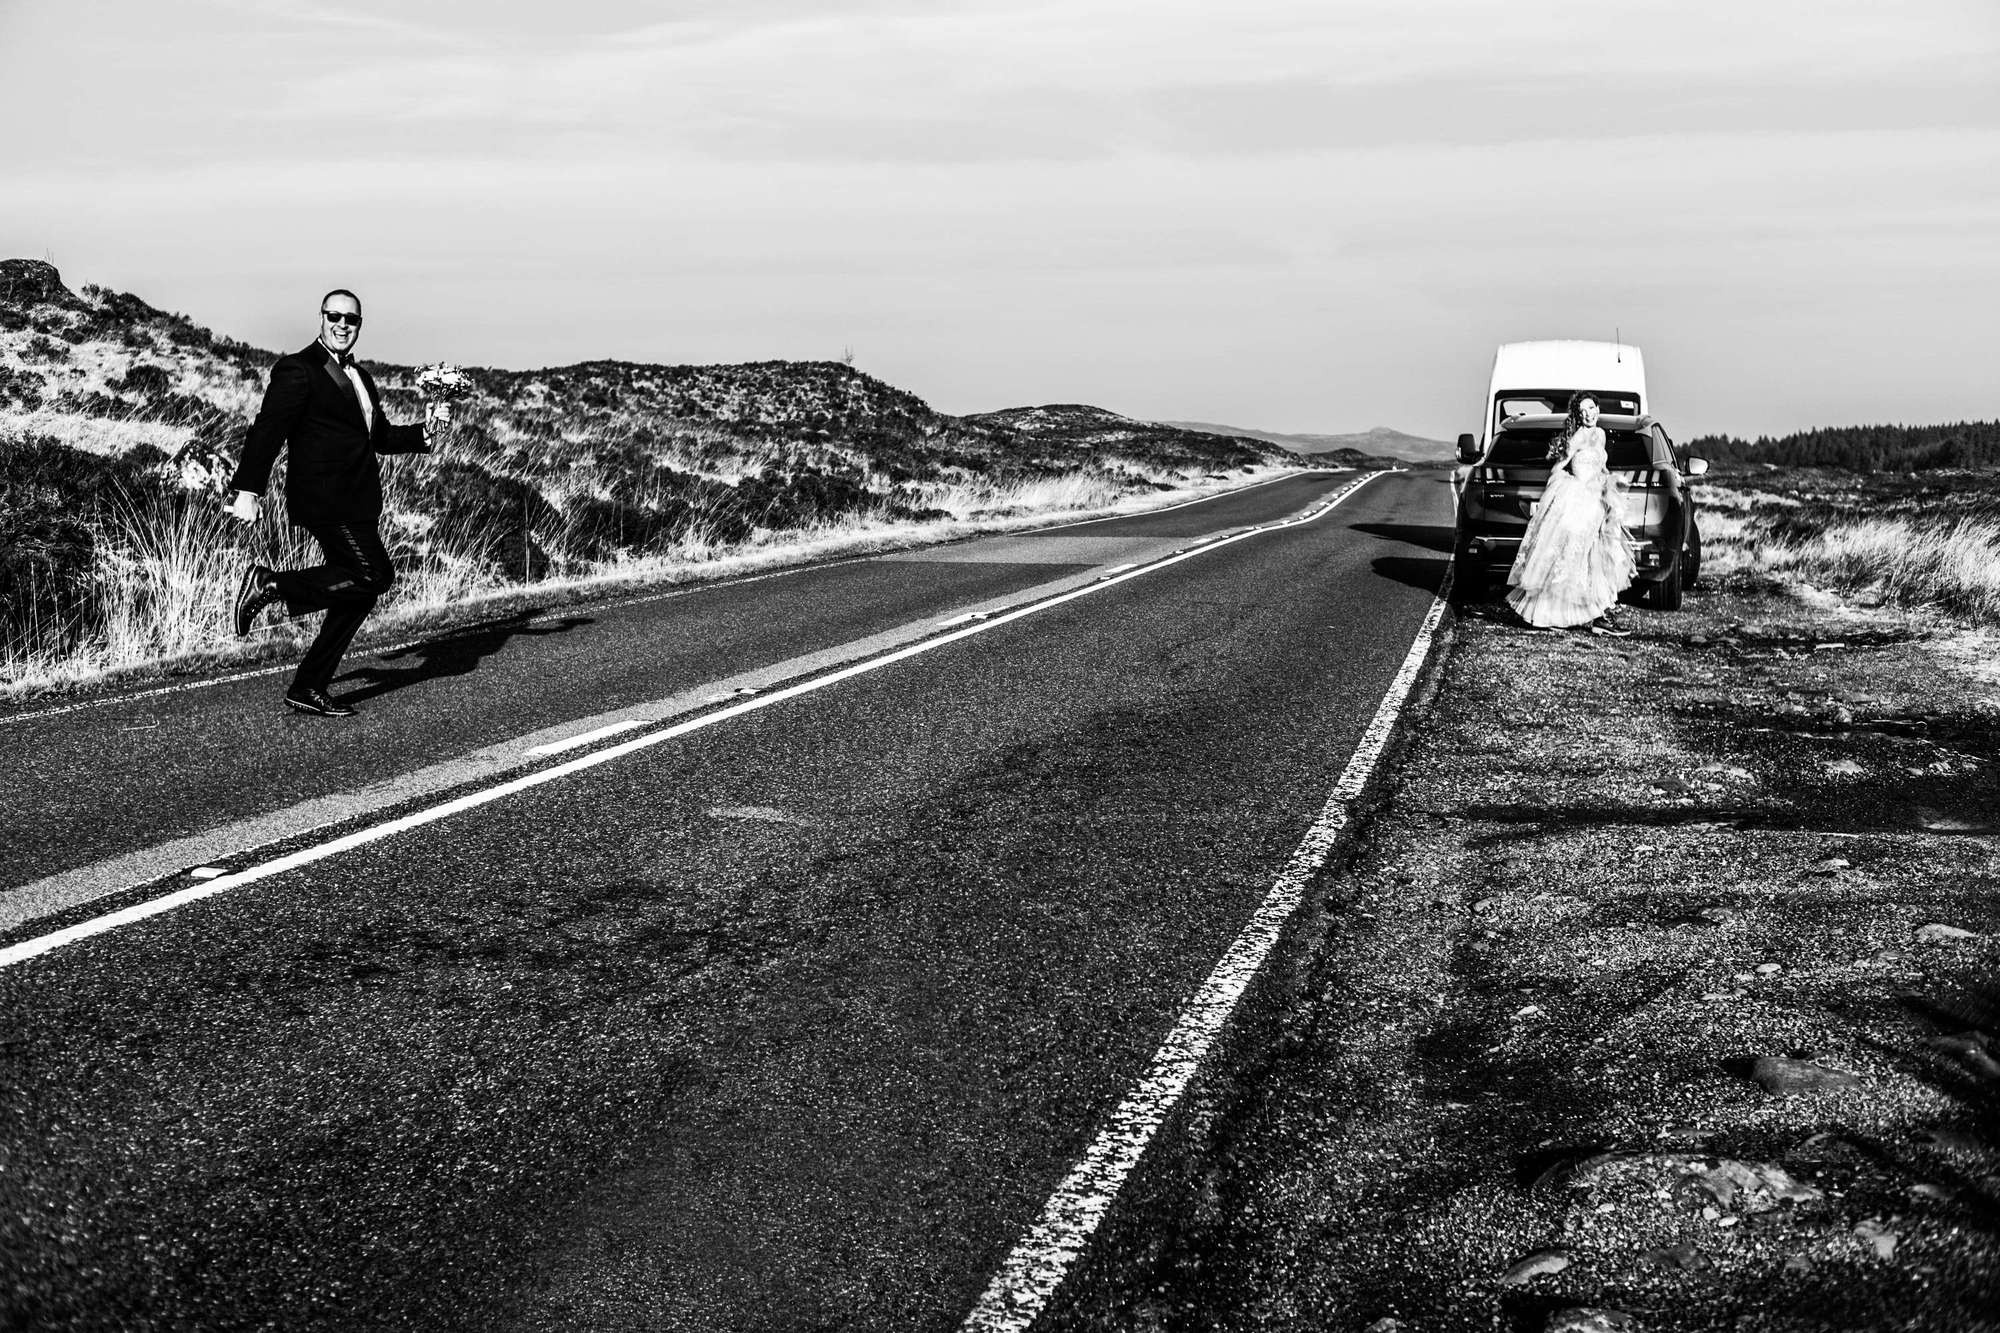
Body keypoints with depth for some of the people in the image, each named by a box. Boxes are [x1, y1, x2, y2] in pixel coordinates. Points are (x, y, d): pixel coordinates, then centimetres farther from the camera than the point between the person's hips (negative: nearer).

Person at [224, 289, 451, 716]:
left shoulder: (359, 377, 20)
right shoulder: (298, 370, -7)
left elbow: (381, 436, 28)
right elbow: (267, 430, -14)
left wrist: (426, 430, 11)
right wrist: (247, 491, -22)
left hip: (358, 504, 9)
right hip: (324, 500, -9)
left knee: (358, 594, 6)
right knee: (374, 576, -18)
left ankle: (308, 688, 12)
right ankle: (271, 584, -8)